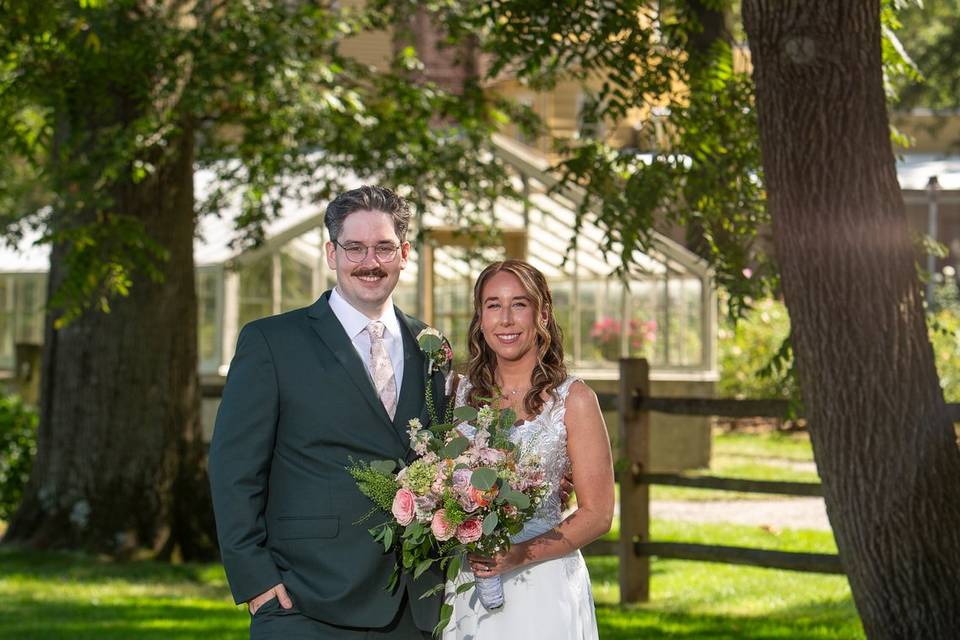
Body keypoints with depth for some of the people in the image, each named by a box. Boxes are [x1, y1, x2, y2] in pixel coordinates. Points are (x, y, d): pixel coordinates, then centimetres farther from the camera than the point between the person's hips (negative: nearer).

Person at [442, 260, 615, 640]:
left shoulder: (573, 399, -6)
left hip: (542, 586, -3)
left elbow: (597, 514, -7)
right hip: (467, 589, 3)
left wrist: (520, 554, -19)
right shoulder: (463, 393, 5)